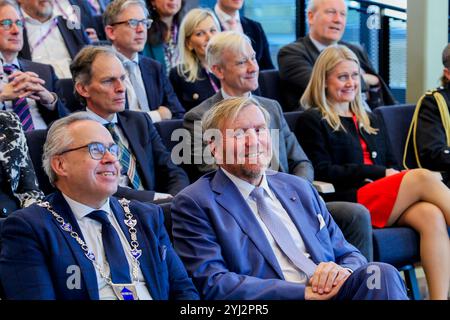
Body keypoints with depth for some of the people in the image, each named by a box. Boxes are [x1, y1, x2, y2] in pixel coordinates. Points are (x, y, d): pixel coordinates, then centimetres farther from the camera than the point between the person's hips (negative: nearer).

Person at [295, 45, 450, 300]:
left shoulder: (371, 120, 31)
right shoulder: (312, 121, 10)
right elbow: (324, 172, -3)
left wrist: (397, 175, -2)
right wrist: (380, 173, -8)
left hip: (393, 201, 6)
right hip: (350, 201, -6)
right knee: (424, 178, -27)